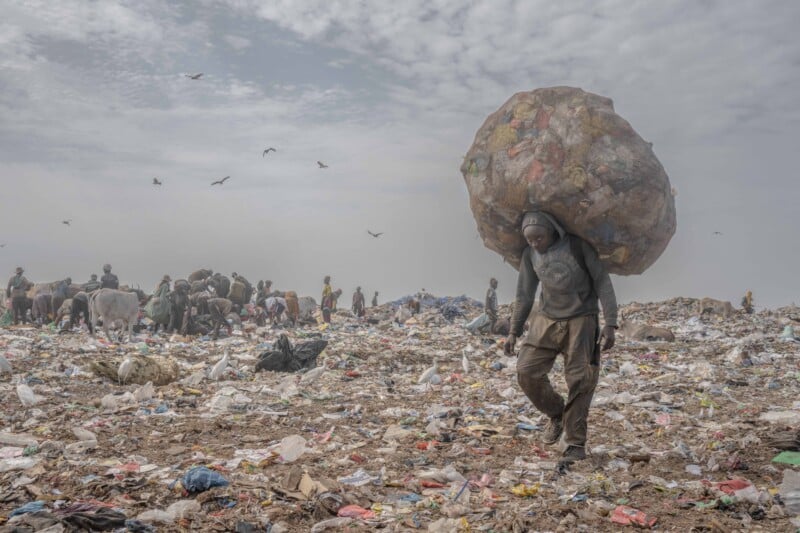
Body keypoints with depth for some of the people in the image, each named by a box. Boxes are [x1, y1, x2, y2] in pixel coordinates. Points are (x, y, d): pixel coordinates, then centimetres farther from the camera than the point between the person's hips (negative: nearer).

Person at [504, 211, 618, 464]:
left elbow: (602, 283, -10)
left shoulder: (578, 246, -12)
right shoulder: (530, 255, 0)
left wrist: (610, 325, -17)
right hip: (547, 320, 4)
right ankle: (556, 413, 16)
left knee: (579, 381, -6)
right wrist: (513, 332, 5)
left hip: (580, 321, -3)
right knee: (527, 372, -9)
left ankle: (576, 443, 6)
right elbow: (524, 294, 8)